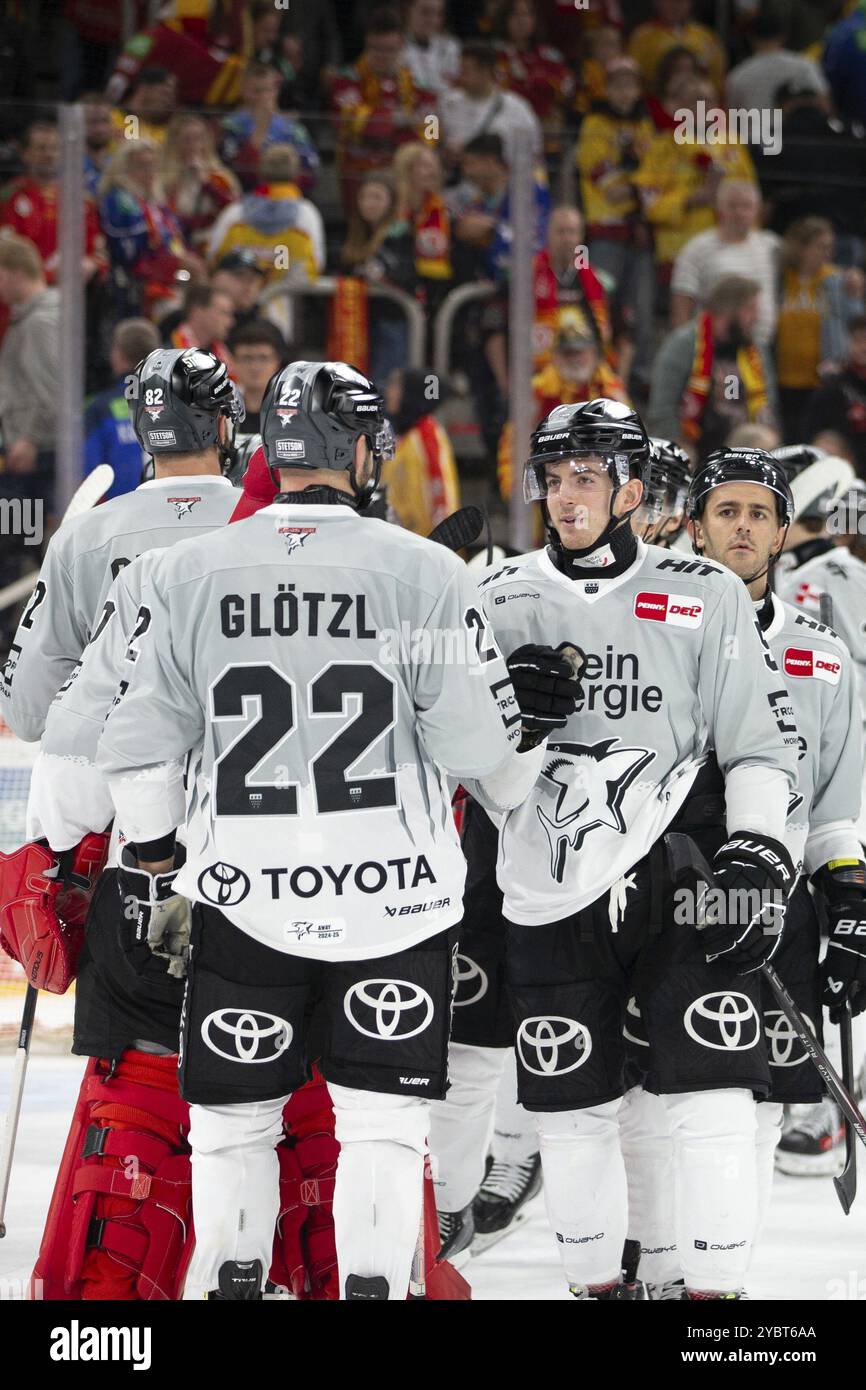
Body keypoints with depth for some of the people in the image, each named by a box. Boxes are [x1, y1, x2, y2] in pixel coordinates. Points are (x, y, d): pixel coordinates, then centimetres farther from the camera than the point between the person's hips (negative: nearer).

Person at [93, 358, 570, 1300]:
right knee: (381, 1116, 7)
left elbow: (137, 741, 1)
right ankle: (371, 1284, 3)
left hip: (242, 894, 2)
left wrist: (154, 863, 14)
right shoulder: (419, 571, -8)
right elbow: (476, 738, -7)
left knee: (232, 1113, 14)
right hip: (394, 892, -1)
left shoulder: (190, 575, -1)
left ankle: (231, 1280, 18)